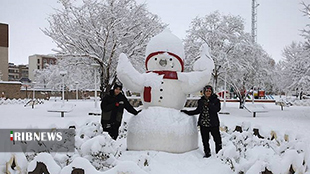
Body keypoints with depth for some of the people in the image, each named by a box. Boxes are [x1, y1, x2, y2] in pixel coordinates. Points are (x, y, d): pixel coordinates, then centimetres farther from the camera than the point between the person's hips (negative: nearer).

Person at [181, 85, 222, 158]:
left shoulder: (215, 100, -2)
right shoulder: (201, 101, 9)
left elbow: (217, 109, -18)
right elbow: (197, 111, 18)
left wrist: (208, 104, -27)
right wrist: (187, 112, 13)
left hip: (213, 124, -3)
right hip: (203, 124, 3)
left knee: (217, 138, 2)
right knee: (205, 140, 10)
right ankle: (207, 153, 24)